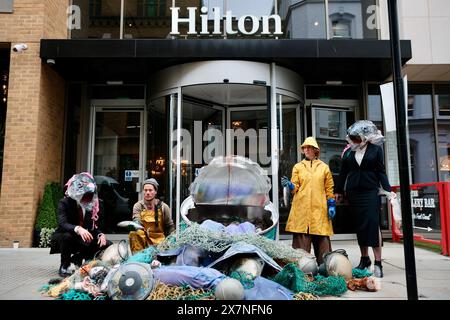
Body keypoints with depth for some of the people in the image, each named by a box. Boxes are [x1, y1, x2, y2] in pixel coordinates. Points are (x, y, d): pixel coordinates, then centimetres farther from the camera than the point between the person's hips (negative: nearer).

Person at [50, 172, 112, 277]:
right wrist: (78, 229, -54)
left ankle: (78, 258, 9)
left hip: (84, 239, 4)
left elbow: (96, 226, -1)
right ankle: (64, 267, -13)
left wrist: (101, 234, -25)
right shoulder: (65, 203, -17)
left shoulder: (94, 205, -4)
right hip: (62, 238, -4)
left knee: (107, 245, -13)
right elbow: (62, 223, -34)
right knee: (68, 236, -38)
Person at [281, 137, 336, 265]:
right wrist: (289, 185, -14)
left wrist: (331, 205, 4)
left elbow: (329, 189, 12)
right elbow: (295, 187, 7)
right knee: (302, 238, -3)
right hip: (301, 208, 0)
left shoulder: (324, 167, 13)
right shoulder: (298, 167, 12)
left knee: (322, 239, 0)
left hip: (319, 208, 0)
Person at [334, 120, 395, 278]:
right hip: (353, 193, 3)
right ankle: (364, 259, 20)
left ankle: (378, 263, -3)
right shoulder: (348, 151, 7)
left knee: (373, 224, -8)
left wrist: (388, 190, -5)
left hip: (371, 192, -3)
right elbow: (343, 173, 12)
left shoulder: (375, 149, 1)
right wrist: (339, 191, 14)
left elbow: (381, 172, 2)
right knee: (359, 226, 8)